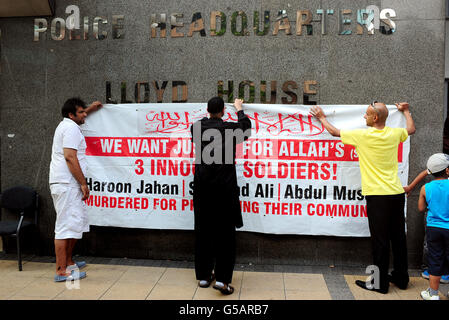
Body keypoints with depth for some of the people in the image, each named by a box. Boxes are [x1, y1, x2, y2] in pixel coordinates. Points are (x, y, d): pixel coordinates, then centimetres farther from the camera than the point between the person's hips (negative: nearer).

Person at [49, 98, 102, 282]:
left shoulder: (66, 124, 21)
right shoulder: (71, 128, -11)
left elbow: (78, 116, 49)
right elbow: (70, 157, -20)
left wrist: (89, 109, 52)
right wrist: (83, 183, -19)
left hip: (65, 184, 11)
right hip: (67, 184, -11)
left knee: (76, 224, 17)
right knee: (66, 225, -10)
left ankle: (68, 262, 27)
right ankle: (61, 271, -8)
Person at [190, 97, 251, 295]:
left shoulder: (197, 128, 1)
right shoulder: (230, 128, -5)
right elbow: (246, 128, 18)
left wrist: (209, 116, 43)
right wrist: (239, 110, 34)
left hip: (202, 187, 3)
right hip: (224, 187, -3)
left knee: (203, 231, 11)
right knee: (225, 232, 2)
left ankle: (204, 275, 20)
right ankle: (222, 278, -2)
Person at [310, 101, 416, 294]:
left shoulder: (362, 135, -10)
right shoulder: (394, 134, 5)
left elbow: (334, 132, 5)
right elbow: (411, 129, 30)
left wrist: (321, 117, 21)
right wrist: (406, 111, 46)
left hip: (377, 195, -6)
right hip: (397, 193, 6)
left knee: (380, 240, 1)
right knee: (398, 237, 15)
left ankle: (380, 283, 10)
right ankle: (401, 278, 28)